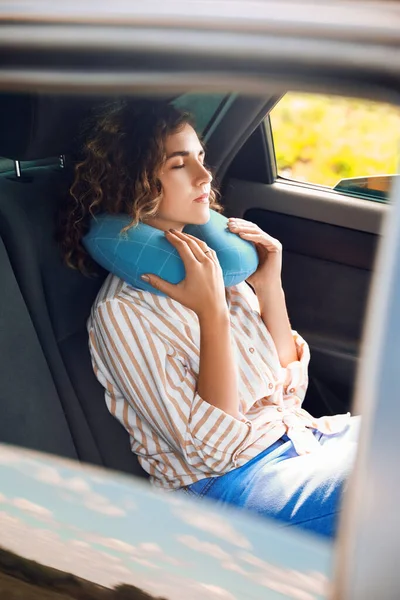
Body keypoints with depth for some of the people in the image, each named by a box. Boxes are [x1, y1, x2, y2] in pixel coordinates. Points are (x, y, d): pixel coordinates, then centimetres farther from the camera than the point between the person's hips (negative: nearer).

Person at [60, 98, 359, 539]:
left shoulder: (213, 260, 5)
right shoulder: (122, 311, -14)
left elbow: (289, 390, 8)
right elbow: (213, 449, -18)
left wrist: (270, 290, -5)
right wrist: (213, 312, -21)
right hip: (225, 484, -7)